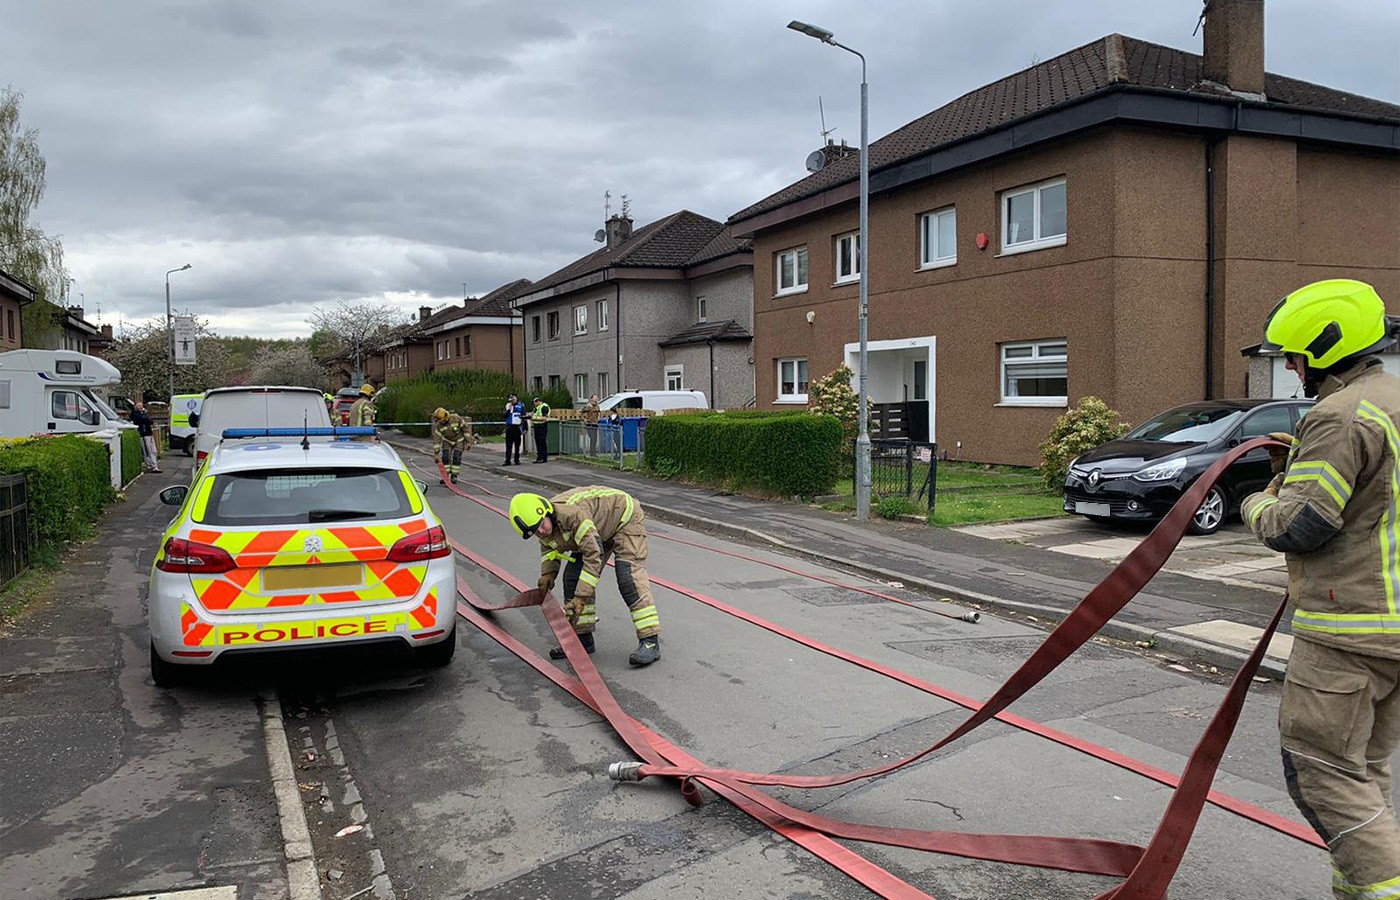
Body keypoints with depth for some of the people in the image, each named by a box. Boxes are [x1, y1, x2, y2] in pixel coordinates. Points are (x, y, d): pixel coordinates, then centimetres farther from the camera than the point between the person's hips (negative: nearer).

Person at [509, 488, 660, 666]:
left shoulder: (572, 513, -40)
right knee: (573, 576, -1)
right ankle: (582, 639, 9)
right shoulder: (545, 531, -13)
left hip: (626, 519, -8)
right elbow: (548, 547, 12)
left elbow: (594, 555, -40)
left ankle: (651, 642, -22)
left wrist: (581, 598, -38)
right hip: (600, 530, 8)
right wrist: (548, 573, -7)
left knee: (629, 578, -22)